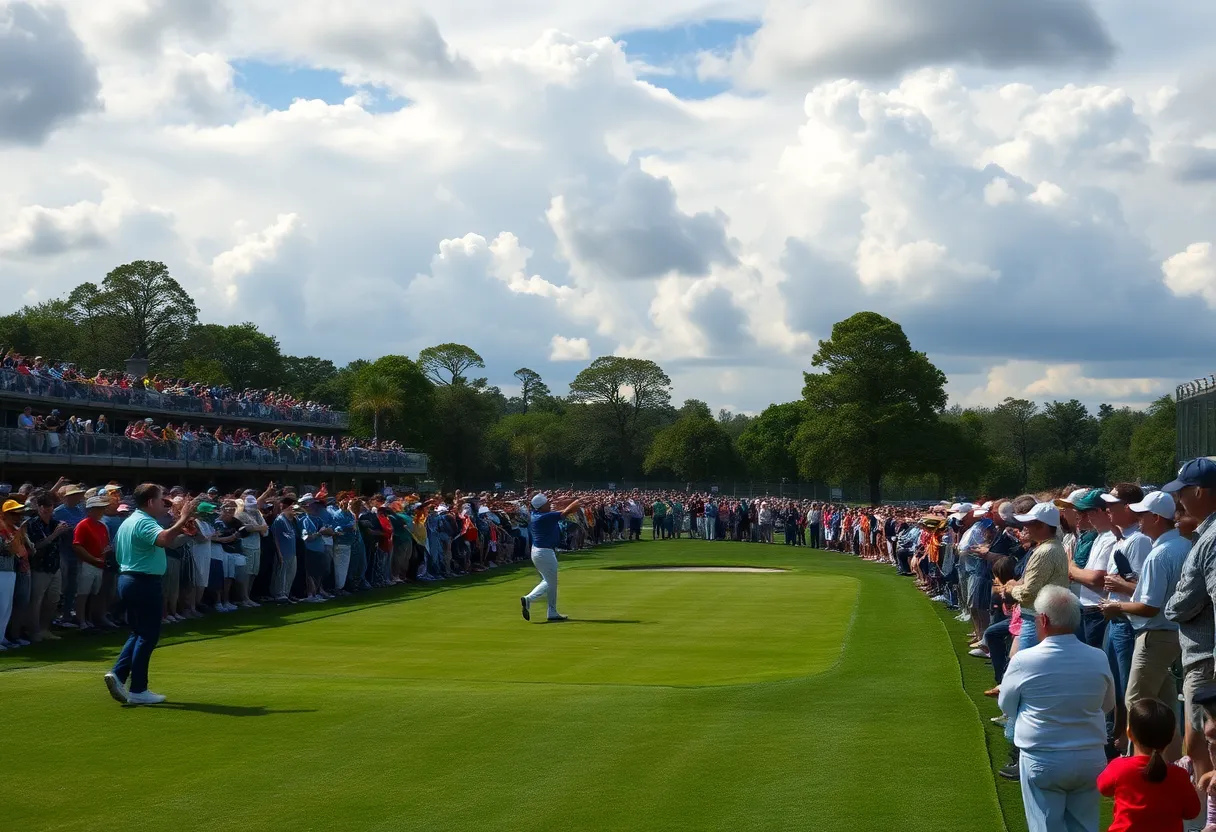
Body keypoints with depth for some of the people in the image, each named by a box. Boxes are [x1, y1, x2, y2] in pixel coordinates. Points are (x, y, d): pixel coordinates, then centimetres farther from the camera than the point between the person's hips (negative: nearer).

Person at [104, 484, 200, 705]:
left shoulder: (129, 521, 15)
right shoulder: (144, 522, -17)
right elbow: (163, 540, -38)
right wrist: (182, 520, -33)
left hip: (127, 578, 10)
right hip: (145, 583, -10)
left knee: (138, 633, 18)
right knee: (148, 636, -3)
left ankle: (118, 675, 3)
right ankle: (137, 691, -1)